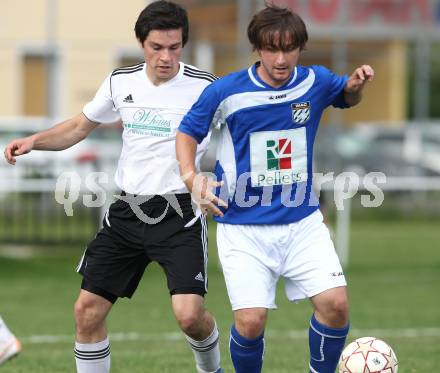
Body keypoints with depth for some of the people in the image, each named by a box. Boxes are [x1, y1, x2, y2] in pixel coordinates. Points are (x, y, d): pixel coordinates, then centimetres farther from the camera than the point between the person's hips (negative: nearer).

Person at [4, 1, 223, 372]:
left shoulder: (204, 87, -10)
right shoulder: (121, 82, 4)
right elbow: (79, 126, 19)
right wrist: (35, 140, 4)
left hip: (179, 213, -5)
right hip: (126, 212, 5)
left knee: (189, 314, -18)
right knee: (87, 311, 0)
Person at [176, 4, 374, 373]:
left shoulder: (315, 82, -2)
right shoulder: (226, 91, -11)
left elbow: (348, 97, 21)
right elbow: (187, 133, 4)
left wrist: (357, 85, -2)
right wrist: (192, 178, -13)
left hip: (303, 222, 3)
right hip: (243, 228, -3)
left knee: (335, 304, -13)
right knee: (251, 321, -15)